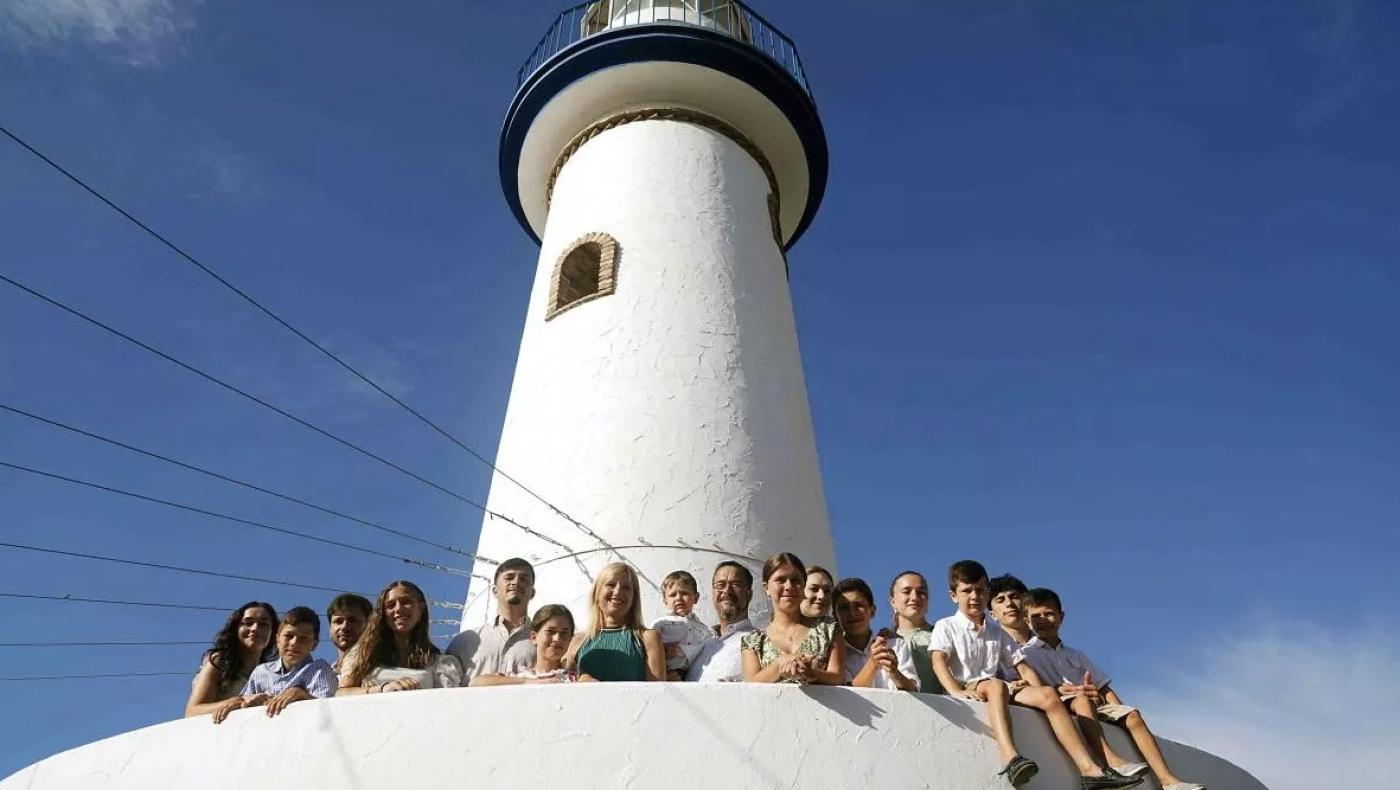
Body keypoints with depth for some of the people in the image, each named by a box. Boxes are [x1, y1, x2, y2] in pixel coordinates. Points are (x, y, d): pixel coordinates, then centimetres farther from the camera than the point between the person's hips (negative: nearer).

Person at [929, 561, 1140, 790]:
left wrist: (1038, 693, -2)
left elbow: (1023, 667, 17)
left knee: (1048, 694, -17)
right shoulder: (945, 627, 6)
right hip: (966, 689, -5)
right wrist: (956, 691, -29)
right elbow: (938, 661, -12)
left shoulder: (997, 632, 22)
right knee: (996, 685, -38)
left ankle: (1088, 768, -23)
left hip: (996, 688, 5)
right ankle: (1011, 758, -58)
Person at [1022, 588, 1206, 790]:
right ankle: (1109, 757, -55)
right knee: (1082, 699, -35)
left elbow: (1105, 689, 18)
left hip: (1095, 707, 5)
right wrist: (1056, 690, -20)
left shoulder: (1076, 656, 27)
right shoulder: (1026, 655, 12)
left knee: (1132, 715, -18)